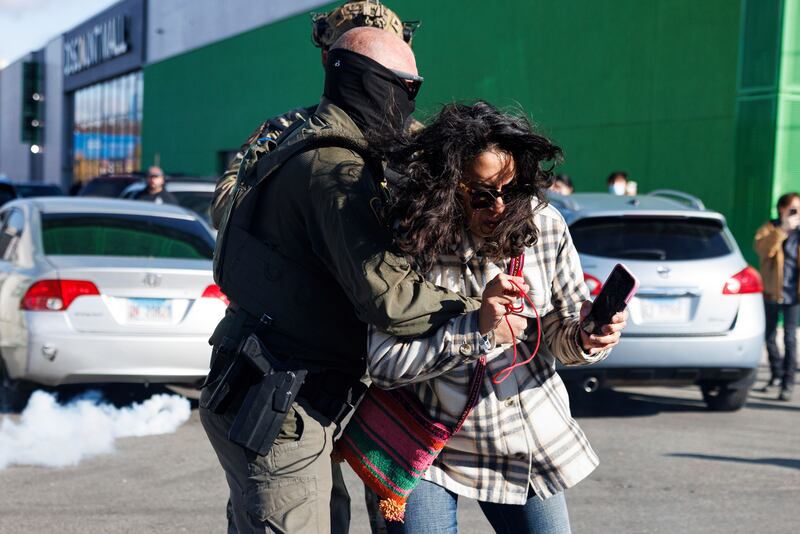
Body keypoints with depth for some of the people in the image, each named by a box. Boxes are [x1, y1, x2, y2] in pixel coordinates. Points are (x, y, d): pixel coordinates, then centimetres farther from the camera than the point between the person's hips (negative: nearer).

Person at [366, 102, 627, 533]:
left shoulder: (544, 226, -9)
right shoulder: (406, 237, -17)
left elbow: (558, 334, 1)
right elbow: (384, 364, -20)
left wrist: (584, 338, -22)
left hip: (530, 444, 3)